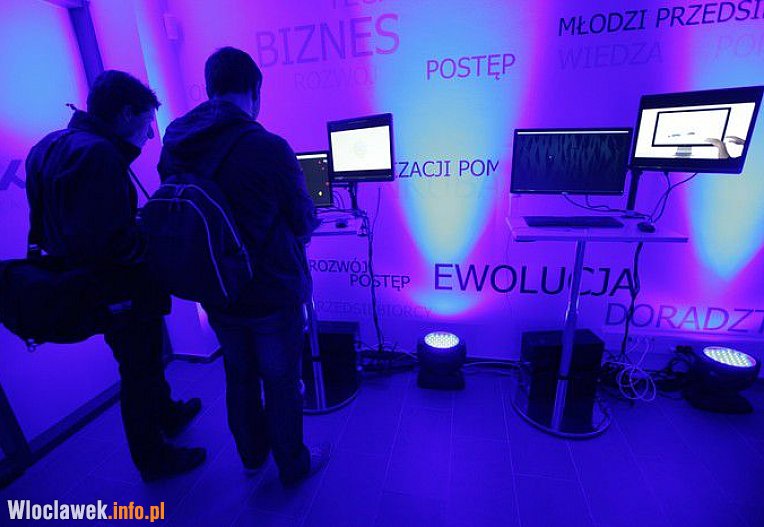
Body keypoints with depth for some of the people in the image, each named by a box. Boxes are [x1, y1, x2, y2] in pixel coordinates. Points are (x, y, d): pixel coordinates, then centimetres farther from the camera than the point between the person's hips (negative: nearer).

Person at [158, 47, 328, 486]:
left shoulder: (172, 148, -3)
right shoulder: (269, 148, -20)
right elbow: (304, 223, -10)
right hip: (274, 294, -5)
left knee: (239, 376, 23)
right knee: (281, 382, 14)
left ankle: (253, 452, 47)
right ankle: (293, 465, 37)